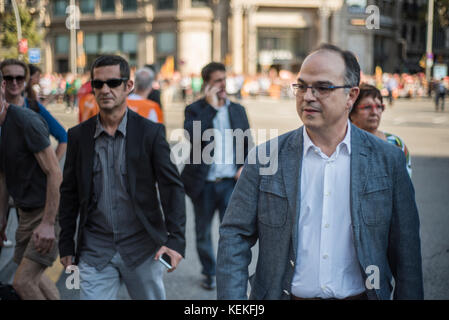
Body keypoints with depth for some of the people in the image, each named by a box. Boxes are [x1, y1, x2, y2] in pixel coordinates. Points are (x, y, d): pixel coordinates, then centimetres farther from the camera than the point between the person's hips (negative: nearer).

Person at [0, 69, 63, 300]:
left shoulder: (26, 122, -20)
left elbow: (55, 174, -21)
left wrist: (48, 223, -25)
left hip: (49, 211, -9)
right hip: (27, 211, 9)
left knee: (22, 281, -11)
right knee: (33, 276, 16)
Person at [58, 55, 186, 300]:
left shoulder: (151, 132, -4)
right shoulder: (78, 135, 3)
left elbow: (172, 187, -5)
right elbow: (69, 194, 9)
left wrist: (175, 239, -16)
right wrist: (66, 246, 8)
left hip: (142, 249, -1)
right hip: (95, 250, 1)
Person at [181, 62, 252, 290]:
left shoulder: (237, 110, 9)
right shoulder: (195, 110, -2)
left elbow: (248, 143, 15)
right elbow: (194, 137, -21)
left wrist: (245, 166, -2)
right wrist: (211, 106, -19)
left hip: (231, 182, 1)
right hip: (204, 183, -1)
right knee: (203, 233, 13)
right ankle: (209, 273, 31)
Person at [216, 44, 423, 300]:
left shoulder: (387, 160, -3)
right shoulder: (265, 157, -4)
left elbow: (405, 249, 1)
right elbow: (235, 236, -4)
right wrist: (232, 302, -13)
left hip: (360, 295, 0)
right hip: (283, 295, 0)